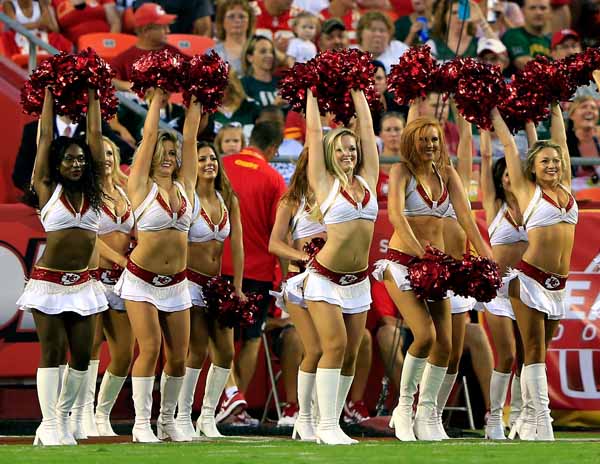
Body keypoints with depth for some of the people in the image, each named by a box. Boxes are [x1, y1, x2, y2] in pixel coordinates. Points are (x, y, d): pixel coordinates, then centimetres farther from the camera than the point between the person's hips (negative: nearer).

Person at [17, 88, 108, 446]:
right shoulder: (47, 188, -1)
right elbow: (46, 134, 0)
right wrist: (50, 94, 7)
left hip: (82, 284, 4)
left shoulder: (92, 189, 7)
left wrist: (93, 95, 12)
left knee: (82, 355, 2)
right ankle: (50, 426, -2)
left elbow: (95, 134, 9)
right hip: (49, 281, -4)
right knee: (53, 352, -4)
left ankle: (62, 419, 15)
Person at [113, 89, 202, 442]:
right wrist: (158, 97, 2)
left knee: (178, 356, 3)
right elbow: (150, 135, -5)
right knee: (150, 348, -11)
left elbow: (190, 138, 4)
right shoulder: (142, 186, -3)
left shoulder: (185, 185, 7)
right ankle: (142, 424, -3)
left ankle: (168, 420, 18)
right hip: (141, 281, -4)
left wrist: (195, 101, 5)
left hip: (176, 284, 4)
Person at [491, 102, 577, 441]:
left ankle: (527, 421, 9)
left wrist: (556, 107, 27)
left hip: (558, 285, 5)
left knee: (539, 352, 7)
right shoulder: (527, 189, 0)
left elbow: (561, 141, 21)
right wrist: (494, 110, 15)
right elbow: (509, 143, 6)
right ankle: (542, 423, -8)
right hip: (530, 279, -5)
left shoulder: (565, 187, 12)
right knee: (534, 351, -5)